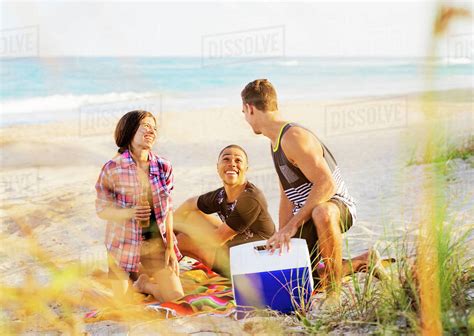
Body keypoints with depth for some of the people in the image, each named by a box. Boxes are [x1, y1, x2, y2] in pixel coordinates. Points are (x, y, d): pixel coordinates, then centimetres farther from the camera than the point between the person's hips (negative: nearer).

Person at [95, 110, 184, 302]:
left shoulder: (163, 167, -2)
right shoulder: (113, 169, -13)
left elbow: (167, 210, 3)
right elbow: (102, 209, -8)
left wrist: (170, 247, 0)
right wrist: (129, 213, -27)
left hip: (155, 241, 3)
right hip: (125, 242, -3)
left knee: (175, 295, -2)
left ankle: (143, 283, 28)